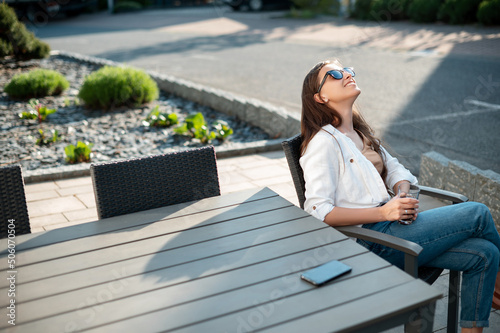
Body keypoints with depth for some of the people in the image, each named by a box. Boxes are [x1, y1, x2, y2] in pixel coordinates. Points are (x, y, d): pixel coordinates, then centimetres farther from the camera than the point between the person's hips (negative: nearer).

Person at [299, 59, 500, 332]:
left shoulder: (360, 133, 16)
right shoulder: (323, 142, -12)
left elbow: (393, 168, 20)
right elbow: (319, 211, -18)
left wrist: (405, 195, -4)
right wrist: (383, 212, -23)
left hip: (389, 222, 8)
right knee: (478, 214, -8)